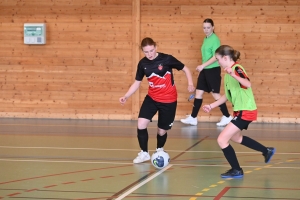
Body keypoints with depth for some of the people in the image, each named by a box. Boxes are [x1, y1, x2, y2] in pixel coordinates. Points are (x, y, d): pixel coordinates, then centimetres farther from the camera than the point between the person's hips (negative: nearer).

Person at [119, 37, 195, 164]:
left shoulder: (167, 59, -17)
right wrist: (126, 96, -7)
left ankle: (159, 150, 39)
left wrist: (190, 84, -20)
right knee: (141, 125, -15)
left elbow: (185, 69, -5)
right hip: (152, 98, 3)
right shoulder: (142, 63, -6)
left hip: (168, 100, -3)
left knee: (161, 131, 6)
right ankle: (144, 153, 6)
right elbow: (137, 82, 5)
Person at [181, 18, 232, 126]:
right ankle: (193, 118, 13)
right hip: (205, 70, 9)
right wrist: (202, 67, 15)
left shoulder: (215, 39, -15)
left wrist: (203, 65, -23)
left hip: (213, 70, -9)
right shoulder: (205, 39, 11)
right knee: (198, 92, 8)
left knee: (215, 94, -1)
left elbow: (215, 57, -21)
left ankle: (227, 117, 12)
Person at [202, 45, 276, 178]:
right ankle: (267, 151, 44)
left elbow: (248, 84, -38)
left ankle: (237, 171, 5)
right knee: (236, 138, 32)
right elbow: (228, 95, 17)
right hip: (240, 111, 11)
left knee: (222, 140, -11)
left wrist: (233, 75, -52)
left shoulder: (237, 69, -19)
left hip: (246, 111, -11)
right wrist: (212, 106, 15)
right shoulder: (228, 73, 8)